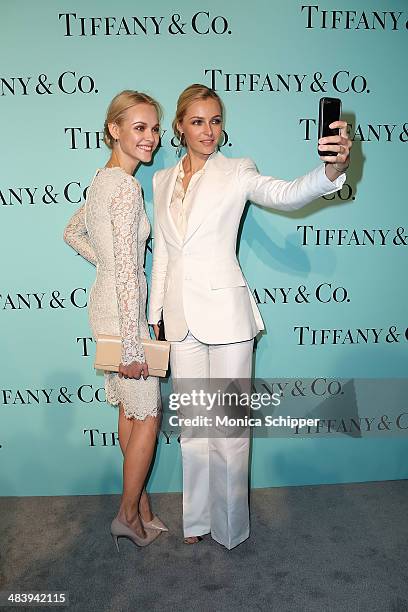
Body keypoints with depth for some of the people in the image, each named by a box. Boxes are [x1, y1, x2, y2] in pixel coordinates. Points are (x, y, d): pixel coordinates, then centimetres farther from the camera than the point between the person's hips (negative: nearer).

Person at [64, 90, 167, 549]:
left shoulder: (103, 180, 10)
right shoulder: (126, 187, -20)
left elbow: (73, 232, 24)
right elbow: (127, 273, -23)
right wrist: (133, 347, -20)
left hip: (104, 302, 10)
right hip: (121, 312, -10)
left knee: (129, 410, 18)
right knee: (147, 414, 5)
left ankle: (140, 502, 35)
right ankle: (128, 514, 23)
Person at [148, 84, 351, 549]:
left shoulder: (236, 172, -3)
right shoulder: (162, 181, 10)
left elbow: (285, 195, -23)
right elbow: (161, 253, 12)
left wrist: (331, 169, -43)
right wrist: (155, 318, 12)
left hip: (225, 313, -4)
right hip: (180, 317, 4)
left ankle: (230, 526, 29)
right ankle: (198, 517, 36)